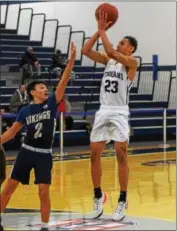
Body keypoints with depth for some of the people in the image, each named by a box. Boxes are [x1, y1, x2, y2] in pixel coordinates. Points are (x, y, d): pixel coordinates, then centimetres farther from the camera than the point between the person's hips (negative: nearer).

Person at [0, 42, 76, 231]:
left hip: (44, 155, -1)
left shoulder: (51, 104, -1)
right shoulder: (25, 111, 2)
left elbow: (63, 82, -11)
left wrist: (71, 59, -20)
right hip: (27, 152, 1)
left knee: (44, 191, -6)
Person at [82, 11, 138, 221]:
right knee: (94, 154, 5)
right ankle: (98, 197, 18)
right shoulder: (108, 60, 12)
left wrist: (103, 30, -13)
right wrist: (100, 29, -2)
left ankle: (122, 201, 1)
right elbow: (86, 50, 3)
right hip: (103, 111, 6)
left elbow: (110, 51, -22)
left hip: (119, 113, -6)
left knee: (121, 155, -6)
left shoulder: (131, 62, -6)